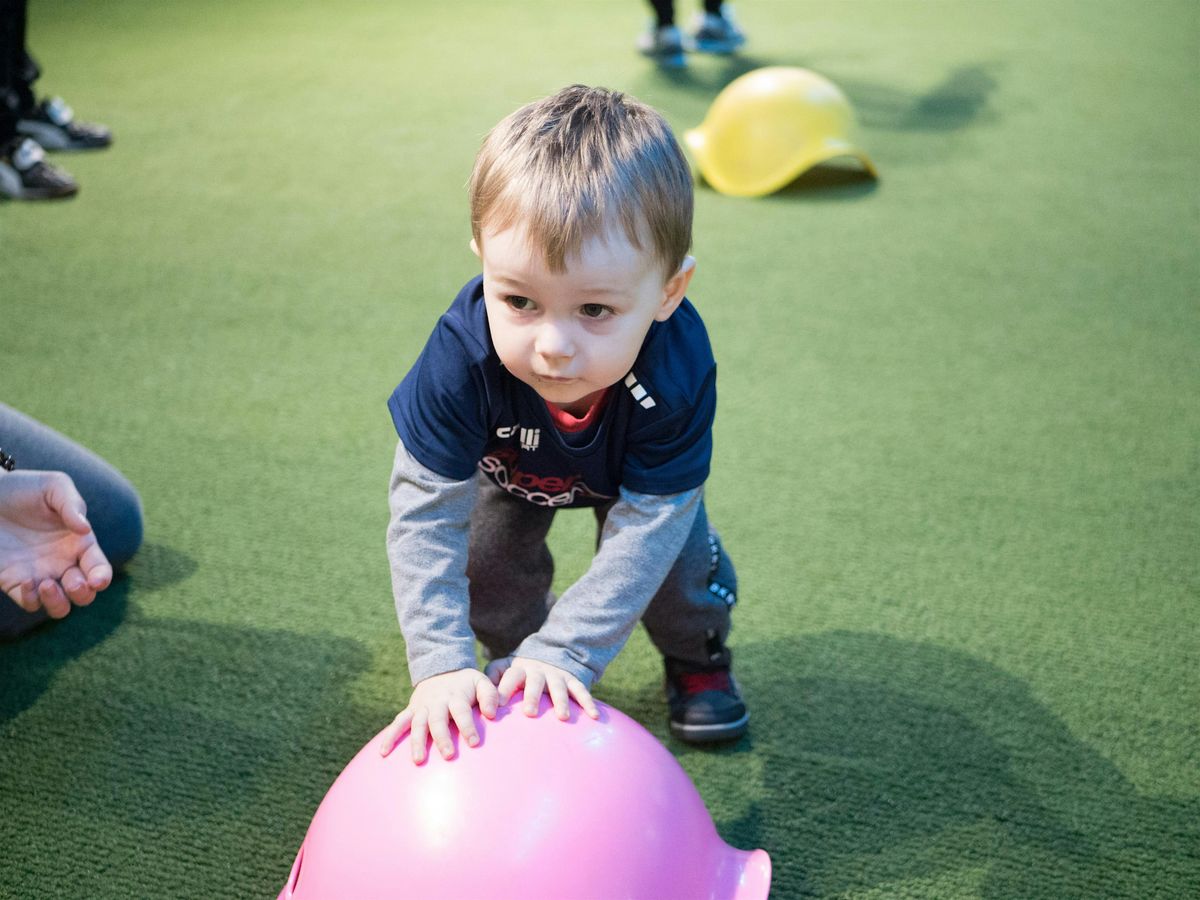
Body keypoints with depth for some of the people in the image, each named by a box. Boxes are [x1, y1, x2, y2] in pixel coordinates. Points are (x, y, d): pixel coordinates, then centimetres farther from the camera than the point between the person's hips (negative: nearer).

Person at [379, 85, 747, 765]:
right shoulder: (464, 355, -44)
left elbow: (645, 526, -40)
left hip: (631, 469, 0)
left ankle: (697, 658, 21)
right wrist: (441, 666, -46)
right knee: (489, 562, -10)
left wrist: (567, 653, -45)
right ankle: (516, 661, 22)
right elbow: (425, 512, -39)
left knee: (680, 558, -11)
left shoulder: (677, 372, -45)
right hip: (509, 464, 1)